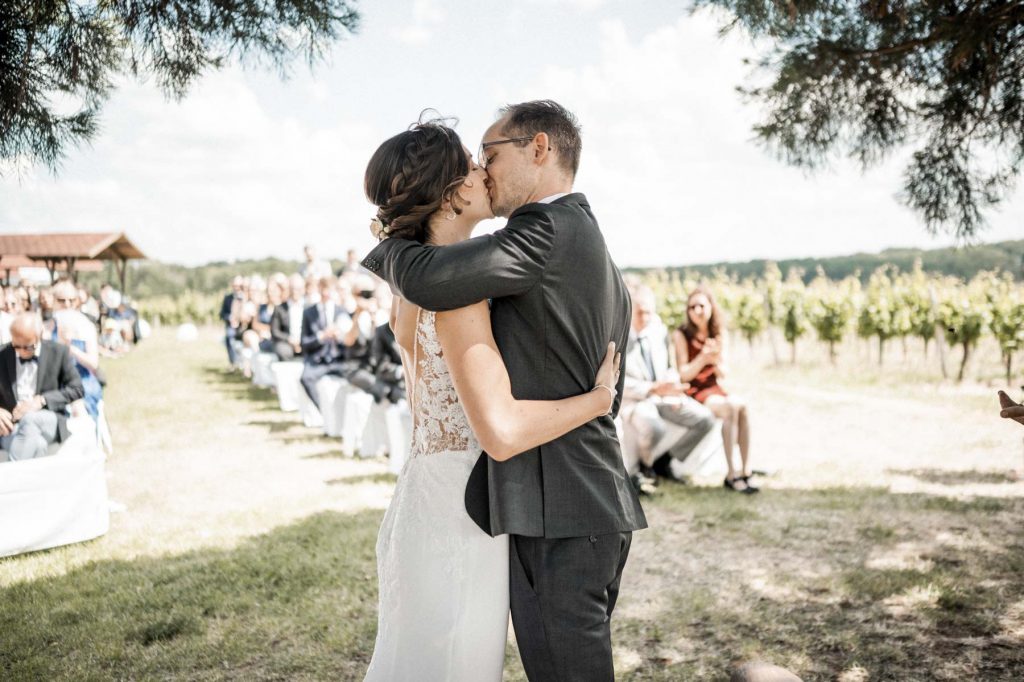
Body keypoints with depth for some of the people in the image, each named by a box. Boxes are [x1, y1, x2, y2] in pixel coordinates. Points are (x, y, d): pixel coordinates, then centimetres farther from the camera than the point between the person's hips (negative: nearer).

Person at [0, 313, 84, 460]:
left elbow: (76, 389, 5)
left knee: (30, 418, -37)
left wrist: (42, 400, -10)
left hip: (47, 421, 0)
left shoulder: (58, 352, 6)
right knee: (36, 442, -37)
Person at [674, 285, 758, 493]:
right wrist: (703, 357, -27)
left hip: (713, 389, 5)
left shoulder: (719, 333, 8)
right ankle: (732, 474, -28)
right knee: (730, 407, -30)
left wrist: (716, 360, -16)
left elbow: (722, 374, 7)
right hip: (691, 392, -5)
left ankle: (746, 470, -26)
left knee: (741, 405, -26)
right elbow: (683, 375, -11)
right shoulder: (681, 335, -6)